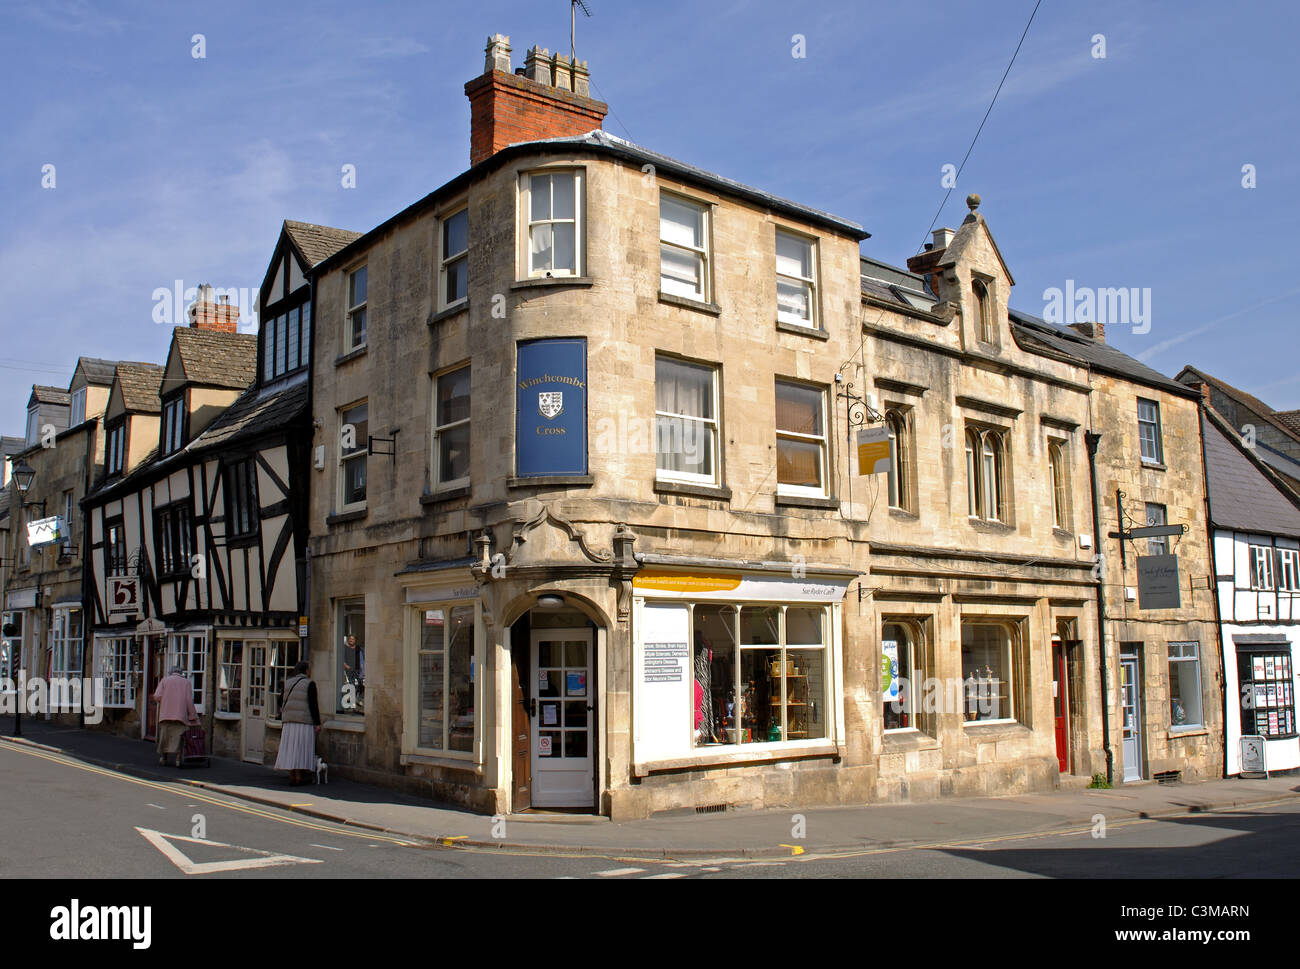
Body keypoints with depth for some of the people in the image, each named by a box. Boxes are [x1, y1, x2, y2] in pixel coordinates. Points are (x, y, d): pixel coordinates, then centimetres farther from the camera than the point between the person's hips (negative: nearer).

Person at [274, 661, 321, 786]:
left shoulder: (287, 683, 11)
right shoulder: (309, 684, -5)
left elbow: (281, 703, 12)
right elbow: (313, 704, -9)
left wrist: (282, 721, 21)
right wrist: (317, 723, -7)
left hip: (288, 721, 5)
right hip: (305, 720, -5)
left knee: (290, 748, 6)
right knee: (302, 748, -2)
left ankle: (292, 776, 6)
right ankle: (300, 777, -5)